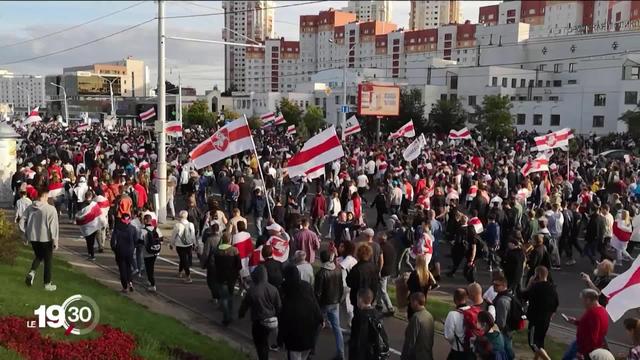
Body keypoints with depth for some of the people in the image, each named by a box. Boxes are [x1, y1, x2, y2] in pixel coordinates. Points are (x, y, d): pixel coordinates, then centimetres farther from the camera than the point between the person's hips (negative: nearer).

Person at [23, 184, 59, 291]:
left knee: (38, 256, 26)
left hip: (32, 238, 5)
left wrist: (26, 236, 14)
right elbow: (53, 226, -15)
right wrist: (55, 241, -8)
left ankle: (32, 272, 1)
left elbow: (23, 221, 3)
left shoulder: (30, 207, -1)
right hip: (46, 238, -5)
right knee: (47, 260, 9)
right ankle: (47, 284, 15)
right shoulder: (51, 209, -16)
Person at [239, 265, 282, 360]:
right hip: (272, 321, 5)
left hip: (259, 322, -5)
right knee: (265, 344, 23)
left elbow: (244, 305, -6)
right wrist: (277, 317, 18)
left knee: (260, 345, 9)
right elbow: (279, 306, 2)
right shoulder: (273, 289, -6)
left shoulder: (251, 290, -19)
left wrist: (240, 314, 14)